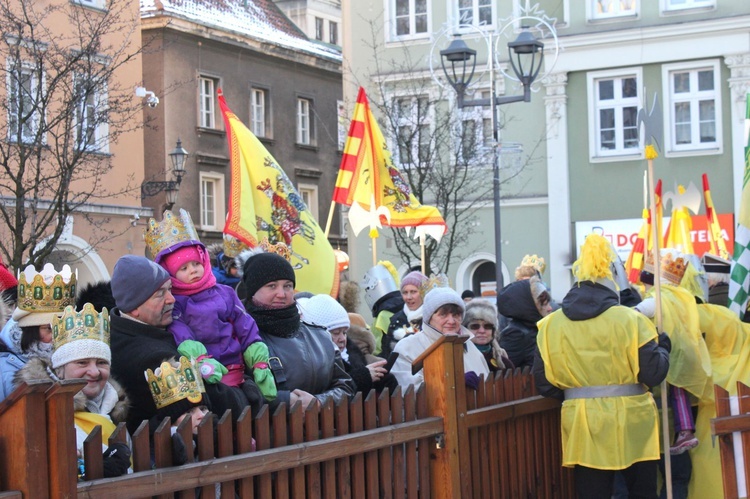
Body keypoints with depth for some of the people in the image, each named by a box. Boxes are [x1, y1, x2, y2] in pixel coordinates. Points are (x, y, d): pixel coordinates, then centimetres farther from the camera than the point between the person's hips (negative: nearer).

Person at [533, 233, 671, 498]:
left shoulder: (550, 326, -3)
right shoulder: (630, 320, -11)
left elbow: (543, 382, 2)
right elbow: (653, 373, -10)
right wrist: (663, 346, 10)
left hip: (583, 427, 2)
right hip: (631, 424, -2)